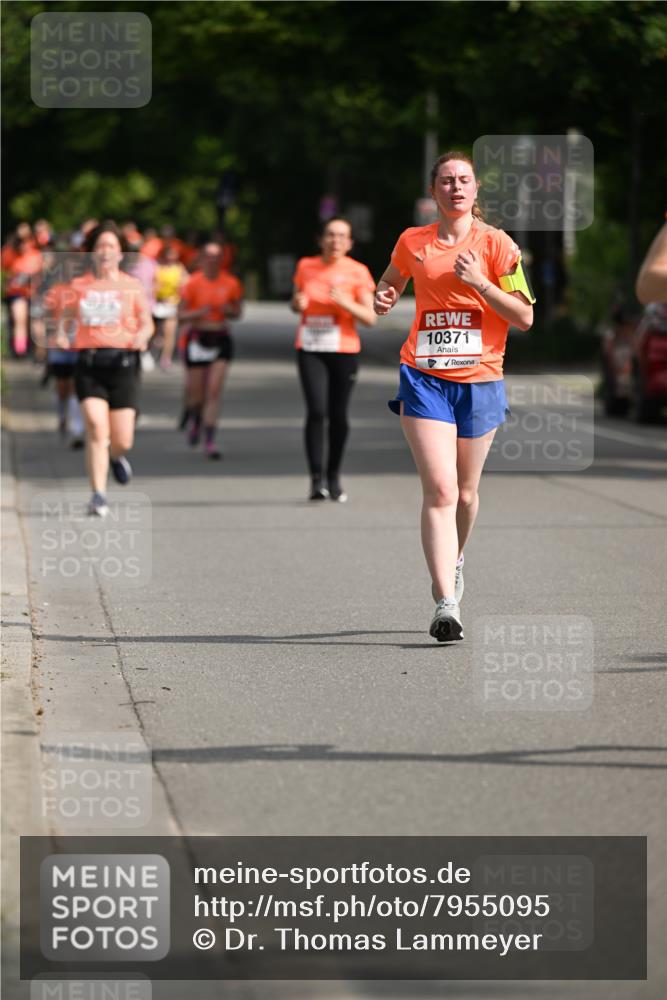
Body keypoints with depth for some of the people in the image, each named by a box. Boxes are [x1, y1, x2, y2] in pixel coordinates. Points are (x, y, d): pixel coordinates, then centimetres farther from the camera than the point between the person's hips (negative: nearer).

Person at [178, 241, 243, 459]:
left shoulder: (231, 283, 2)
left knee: (215, 390, -9)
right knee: (196, 393, 4)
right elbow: (181, 315, -3)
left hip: (221, 340, 1)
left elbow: (237, 312, 13)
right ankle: (195, 418, 40)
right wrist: (199, 313, -22)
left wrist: (228, 310, -9)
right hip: (197, 338, -1)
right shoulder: (193, 283, -5)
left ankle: (209, 441, -7)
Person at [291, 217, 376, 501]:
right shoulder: (306, 267, 6)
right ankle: (316, 478, -15)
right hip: (310, 349, 1)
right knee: (316, 411, -14)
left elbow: (370, 318, -3)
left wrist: (345, 302, -19)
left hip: (344, 350, -1)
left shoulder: (357, 272, -1)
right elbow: (296, 304, 21)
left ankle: (333, 478, 21)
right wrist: (297, 304, -3)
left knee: (338, 415, 4)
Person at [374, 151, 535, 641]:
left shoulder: (497, 244, -2)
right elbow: (392, 279, 26)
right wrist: (384, 297, 3)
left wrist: (480, 282, -16)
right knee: (440, 490, -14)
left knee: (465, 492, 13)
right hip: (425, 379, 0)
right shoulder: (412, 242, 5)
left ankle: (453, 560, 44)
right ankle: (446, 604, -18)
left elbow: (525, 316, -5)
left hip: (480, 380, 0)